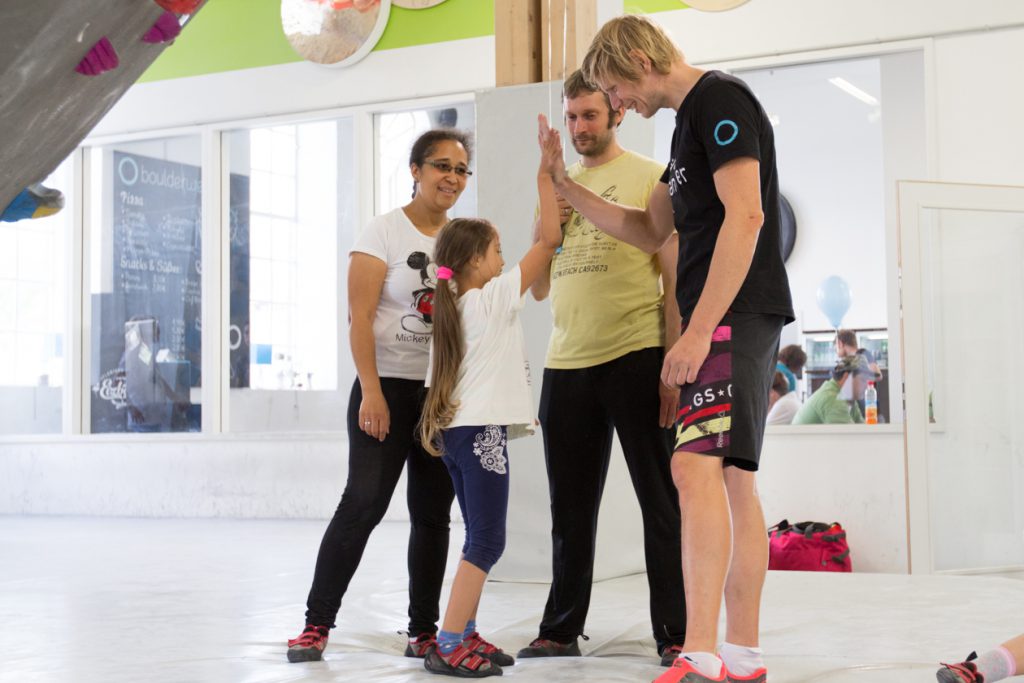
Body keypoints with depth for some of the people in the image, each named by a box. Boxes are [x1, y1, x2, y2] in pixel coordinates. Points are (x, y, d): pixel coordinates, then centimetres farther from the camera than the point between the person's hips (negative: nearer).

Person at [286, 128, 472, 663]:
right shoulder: (385, 231, -3)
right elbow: (360, 318, -9)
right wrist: (371, 392, -18)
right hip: (389, 386, -5)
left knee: (433, 512, 6)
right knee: (364, 501, -10)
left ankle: (423, 631, 13)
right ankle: (317, 622, 0)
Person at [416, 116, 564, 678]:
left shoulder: (451, 305, 14)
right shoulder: (495, 296, -9)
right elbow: (550, 239, -9)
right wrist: (547, 169, -5)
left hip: (454, 428, 9)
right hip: (482, 429, -9)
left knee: (480, 539, 15)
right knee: (487, 542, -8)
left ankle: (464, 634, 16)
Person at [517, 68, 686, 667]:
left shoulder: (650, 177, 2)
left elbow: (675, 279, -3)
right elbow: (541, 288, 15)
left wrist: (674, 364, -11)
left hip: (635, 359, -5)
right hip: (566, 366, 5)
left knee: (661, 501, 1)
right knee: (571, 507, 12)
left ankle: (674, 634, 7)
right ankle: (561, 629, 22)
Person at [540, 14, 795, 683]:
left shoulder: (721, 99, -8)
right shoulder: (689, 121, 22)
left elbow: (745, 216, -19)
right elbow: (650, 231, 27)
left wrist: (698, 330, -22)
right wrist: (566, 186, 21)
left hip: (736, 317, -10)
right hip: (719, 324, 10)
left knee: (696, 466, -19)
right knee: (733, 479, 9)